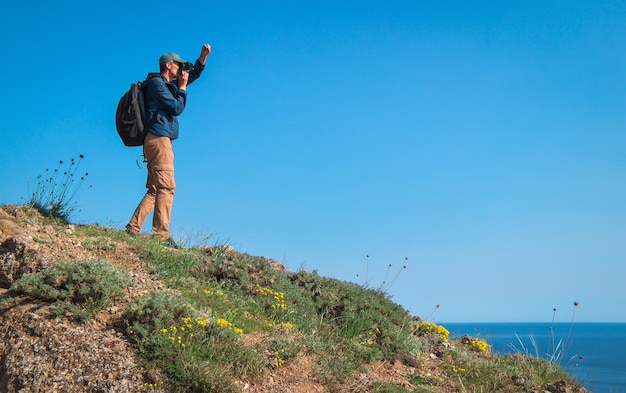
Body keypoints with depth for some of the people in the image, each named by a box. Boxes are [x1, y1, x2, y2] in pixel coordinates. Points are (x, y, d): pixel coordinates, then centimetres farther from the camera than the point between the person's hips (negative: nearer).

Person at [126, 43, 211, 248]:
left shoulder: (166, 84, 24)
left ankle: (132, 228, 9)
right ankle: (161, 235, -19)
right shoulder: (157, 83, -4)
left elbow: (192, 75, 34)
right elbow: (177, 108, -11)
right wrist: (182, 87, 2)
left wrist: (203, 57, 22)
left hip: (158, 141, 10)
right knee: (166, 187, -15)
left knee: (154, 190, 10)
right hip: (159, 139, -10)